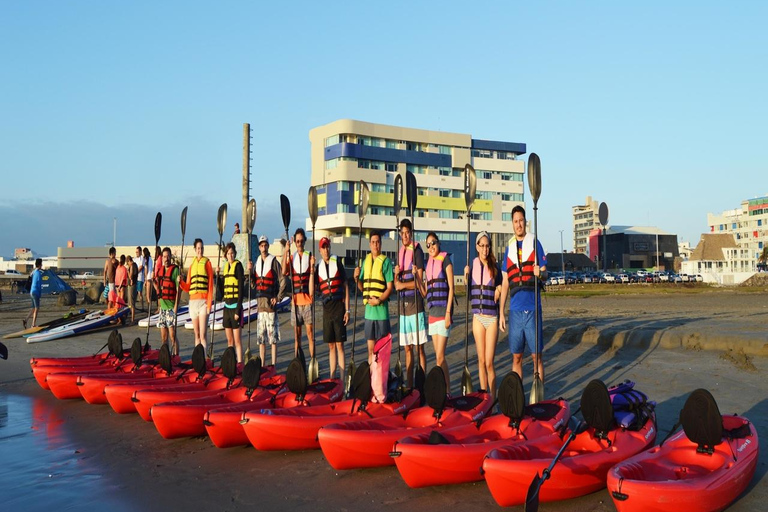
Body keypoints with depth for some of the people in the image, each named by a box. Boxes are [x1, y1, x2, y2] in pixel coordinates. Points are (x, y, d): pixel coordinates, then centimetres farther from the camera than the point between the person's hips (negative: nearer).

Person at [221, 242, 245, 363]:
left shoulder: (238, 265, -9)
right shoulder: (226, 266, 14)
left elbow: (241, 289, -13)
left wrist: (238, 310, -17)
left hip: (235, 306, -7)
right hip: (227, 306, 7)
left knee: (237, 340, -6)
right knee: (229, 340, 11)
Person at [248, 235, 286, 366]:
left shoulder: (274, 262, -5)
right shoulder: (257, 263, 14)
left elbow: (283, 281, -7)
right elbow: (253, 284, 15)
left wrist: (278, 298, -11)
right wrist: (250, 271, 0)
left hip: (270, 301, -6)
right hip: (260, 301, 6)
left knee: (273, 335, -3)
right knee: (260, 336, 10)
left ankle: (274, 364, 1)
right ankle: (262, 364, 17)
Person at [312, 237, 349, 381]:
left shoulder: (337, 262, -1)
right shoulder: (318, 267, 9)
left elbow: (346, 286, 0)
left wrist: (347, 310, -4)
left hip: (339, 306, -4)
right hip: (326, 308, 4)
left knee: (339, 345, -3)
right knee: (331, 345, 10)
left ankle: (342, 379, 0)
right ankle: (332, 378, 17)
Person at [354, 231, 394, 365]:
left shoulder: (386, 261, -5)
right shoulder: (366, 261, 13)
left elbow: (390, 287, -9)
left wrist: (379, 300, -20)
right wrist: (357, 278, -2)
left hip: (381, 310, -6)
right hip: (368, 310, 6)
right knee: (370, 351, 12)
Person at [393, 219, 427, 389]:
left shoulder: (417, 251, -7)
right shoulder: (400, 253, 14)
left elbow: (419, 282, -12)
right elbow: (396, 282, 14)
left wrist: (402, 285, -9)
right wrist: (396, 274, -5)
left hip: (416, 305, -7)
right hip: (403, 305, 7)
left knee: (419, 348, -3)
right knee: (407, 348, 11)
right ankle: (409, 386, 17)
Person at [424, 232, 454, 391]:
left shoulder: (445, 259, -4)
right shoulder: (429, 264, 16)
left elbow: (451, 287, -10)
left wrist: (448, 312, -15)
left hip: (443, 311, -7)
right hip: (432, 311, 7)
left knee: (439, 357, -10)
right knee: (438, 356, 9)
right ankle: (447, 388, 16)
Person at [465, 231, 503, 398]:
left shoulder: (495, 268, 0)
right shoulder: (472, 266, 6)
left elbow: (499, 291, 7)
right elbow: (468, 292, 10)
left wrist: (498, 293, -13)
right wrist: (466, 276, -4)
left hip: (492, 317, -2)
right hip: (477, 317, 3)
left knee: (489, 362, -5)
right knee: (481, 361, 9)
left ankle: (493, 398, 4)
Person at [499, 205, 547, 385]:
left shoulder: (534, 243, 3)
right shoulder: (509, 248, 13)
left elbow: (545, 274, 1)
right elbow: (505, 282, 14)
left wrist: (540, 273, -25)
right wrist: (501, 312, 10)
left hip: (533, 307, -3)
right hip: (515, 309, 3)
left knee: (536, 356, 0)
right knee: (516, 357, 7)